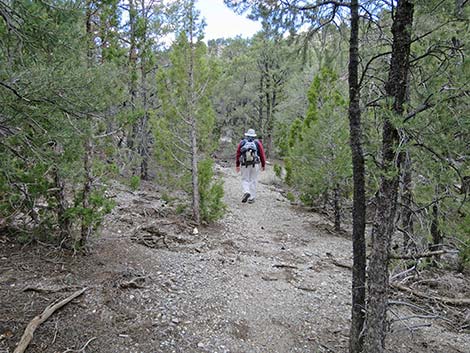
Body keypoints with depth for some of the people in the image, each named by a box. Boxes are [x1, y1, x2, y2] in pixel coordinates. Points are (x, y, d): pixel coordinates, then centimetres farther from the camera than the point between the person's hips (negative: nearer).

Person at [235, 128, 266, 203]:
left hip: (244, 165, 0)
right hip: (255, 164, 0)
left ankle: (246, 192, -16)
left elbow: (238, 154, 9)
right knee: (253, 181, 7)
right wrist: (263, 165, 9)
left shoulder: (242, 142, 6)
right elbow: (262, 154, 1)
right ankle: (251, 198, 8)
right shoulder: (257, 142, 3)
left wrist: (237, 165, 17)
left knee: (245, 180, 10)